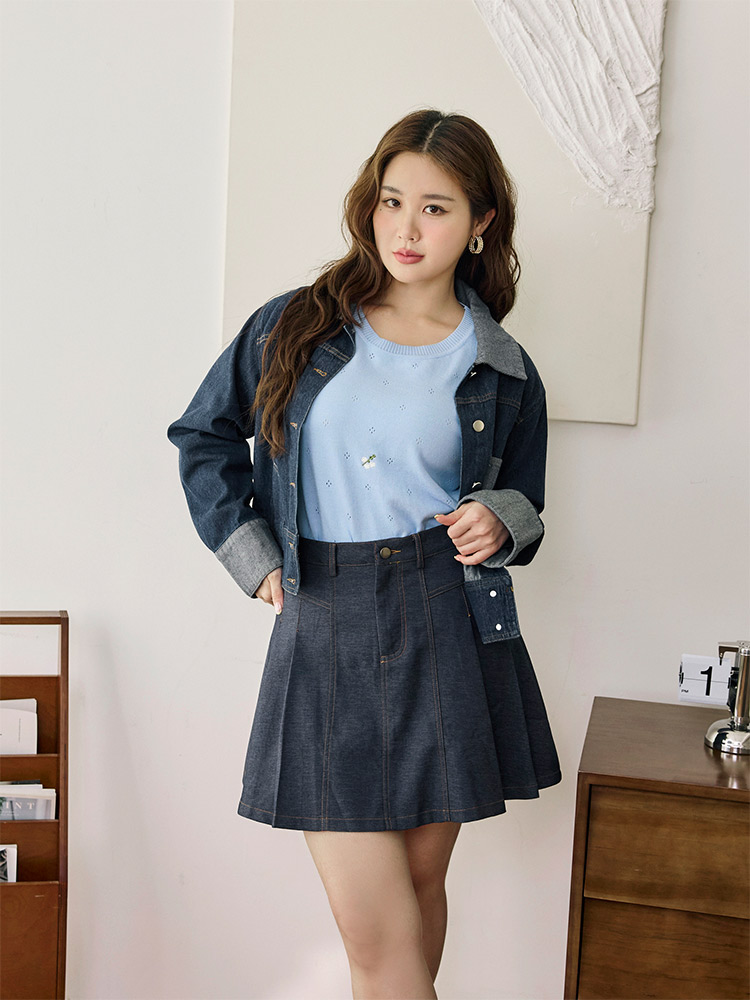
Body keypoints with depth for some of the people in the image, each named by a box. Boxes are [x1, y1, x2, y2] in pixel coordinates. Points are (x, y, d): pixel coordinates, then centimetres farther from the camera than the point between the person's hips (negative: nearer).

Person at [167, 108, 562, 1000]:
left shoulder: (503, 372, 6)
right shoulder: (295, 327, 5)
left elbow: (523, 502, 17)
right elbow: (203, 435, 16)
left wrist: (501, 524, -7)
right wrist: (252, 557, 8)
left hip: (449, 634, 1)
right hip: (324, 634, 0)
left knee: (419, 886, 12)